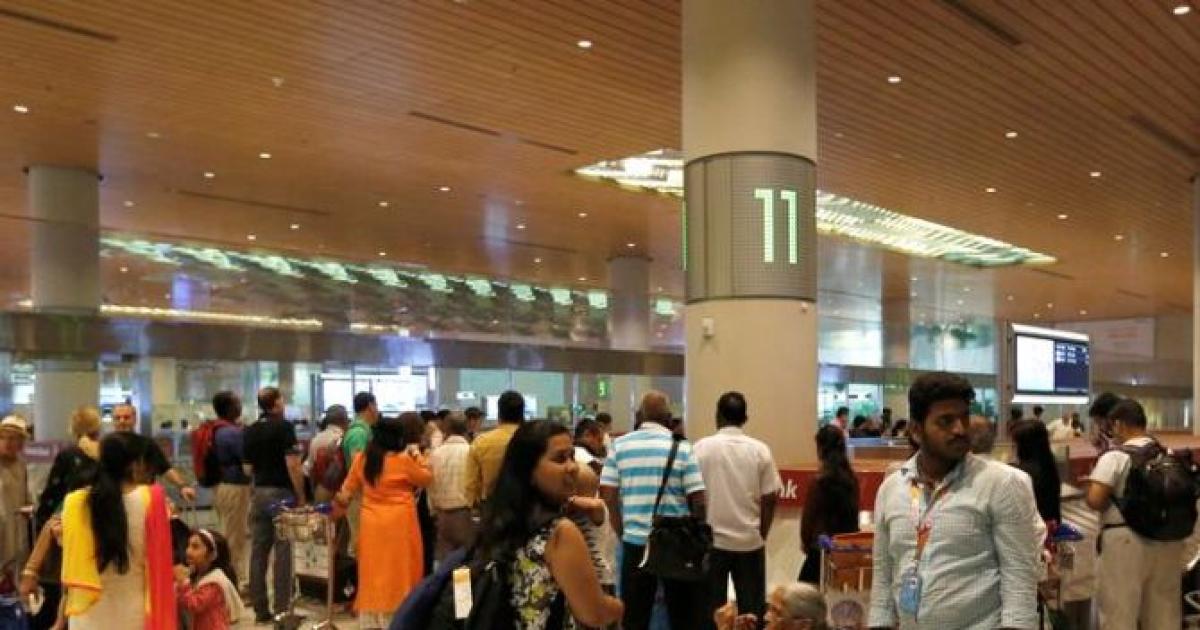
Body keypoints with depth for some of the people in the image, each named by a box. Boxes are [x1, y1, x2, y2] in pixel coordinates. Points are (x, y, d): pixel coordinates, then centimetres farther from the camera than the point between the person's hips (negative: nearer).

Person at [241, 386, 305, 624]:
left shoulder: (249, 431, 9)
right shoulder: (283, 427, -9)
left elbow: (248, 469, 12)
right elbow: (293, 465, -16)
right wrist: (301, 496, -10)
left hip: (258, 493, 6)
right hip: (282, 493, -6)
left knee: (258, 551, 7)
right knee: (282, 552, -2)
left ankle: (260, 609, 11)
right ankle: (281, 610, -1)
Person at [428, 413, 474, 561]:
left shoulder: (435, 454, 1)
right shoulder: (472, 452, -10)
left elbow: (431, 486, 8)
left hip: (443, 514, 4)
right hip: (466, 513, -4)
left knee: (443, 562, 8)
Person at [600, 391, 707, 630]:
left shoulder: (619, 445, 1)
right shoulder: (682, 447, -4)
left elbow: (607, 493, -2)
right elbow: (698, 500, -6)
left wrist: (622, 531, 10)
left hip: (635, 541, 1)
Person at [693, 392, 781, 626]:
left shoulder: (701, 448, -6)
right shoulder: (760, 450, -2)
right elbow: (770, 498, -1)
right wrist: (762, 534, 12)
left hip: (712, 540, -1)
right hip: (750, 540, 1)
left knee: (712, 606, 7)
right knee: (752, 606, 9)